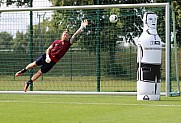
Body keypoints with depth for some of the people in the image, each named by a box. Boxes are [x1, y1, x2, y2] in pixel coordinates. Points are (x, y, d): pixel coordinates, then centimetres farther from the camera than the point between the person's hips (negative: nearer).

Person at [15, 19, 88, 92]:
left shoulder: (68, 43, -2)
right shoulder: (56, 42, 2)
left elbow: (75, 35, -12)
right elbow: (48, 49, 6)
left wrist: (82, 27, -23)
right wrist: (47, 56, -13)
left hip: (53, 61, -1)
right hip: (48, 56, 1)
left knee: (40, 72, 2)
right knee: (35, 64, 6)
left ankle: (28, 83, 14)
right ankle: (23, 70, 33)